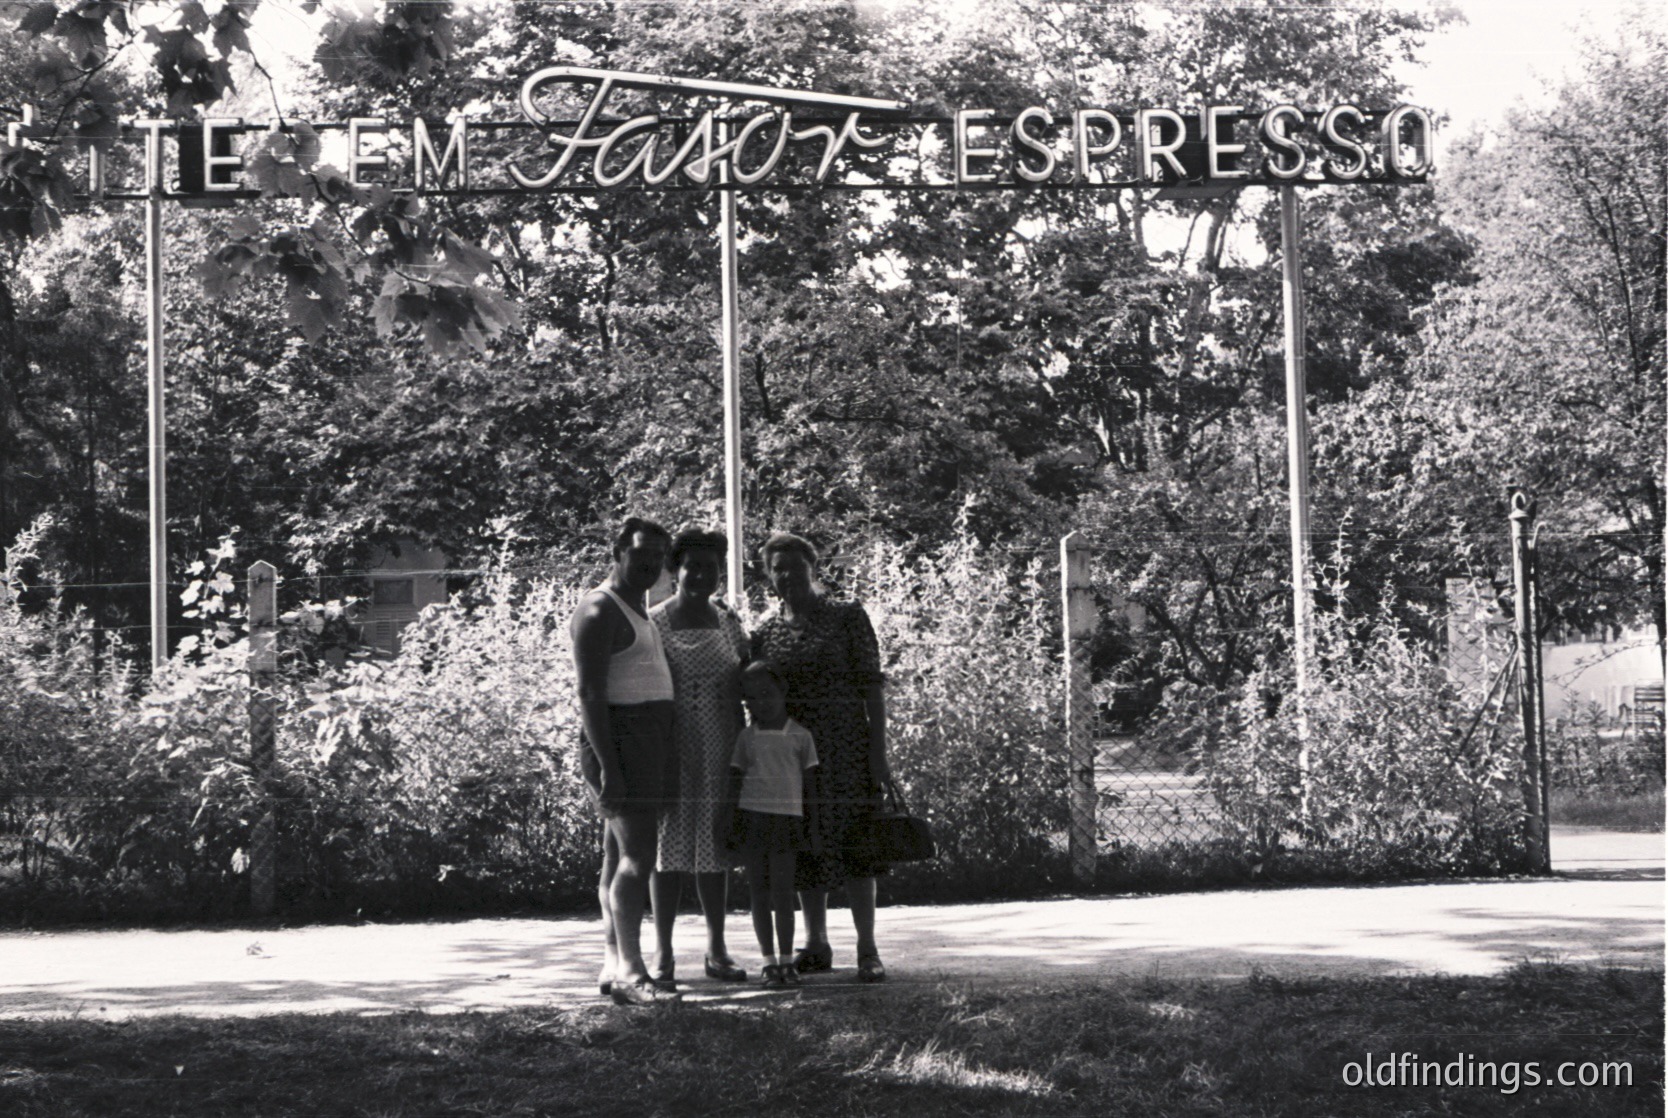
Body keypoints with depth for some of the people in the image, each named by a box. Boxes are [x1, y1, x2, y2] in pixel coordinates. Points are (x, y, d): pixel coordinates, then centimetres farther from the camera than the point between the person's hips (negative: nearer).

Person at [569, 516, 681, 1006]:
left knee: (621, 855, 8)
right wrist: (608, 764, -23)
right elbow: (590, 693, -17)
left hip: (649, 740, 10)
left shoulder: (636, 609, 20)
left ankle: (612, 966, 9)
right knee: (637, 856, -15)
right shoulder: (599, 611, -10)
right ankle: (631, 972, -19)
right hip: (620, 740, -10)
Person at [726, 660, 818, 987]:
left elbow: (810, 781, 6)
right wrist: (731, 820, 4)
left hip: (786, 819, -2)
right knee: (759, 892, 3)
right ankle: (769, 961, 9)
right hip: (751, 817, 2)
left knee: (782, 891, -4)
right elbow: (735, 779, 11)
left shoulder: (799, 736, 3)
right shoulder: (746, 737, 7)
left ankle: (787, 960, 4)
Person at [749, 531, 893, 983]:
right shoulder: (764, 633, 8)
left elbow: (872, 686, -2)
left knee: (855, 844, -6)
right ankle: (815, 946, 17)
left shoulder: (848, 618, 0)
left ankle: (867, 949, -3)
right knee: (805, 850, 6)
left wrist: (878, 751, -8)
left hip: (845, 746, -3)